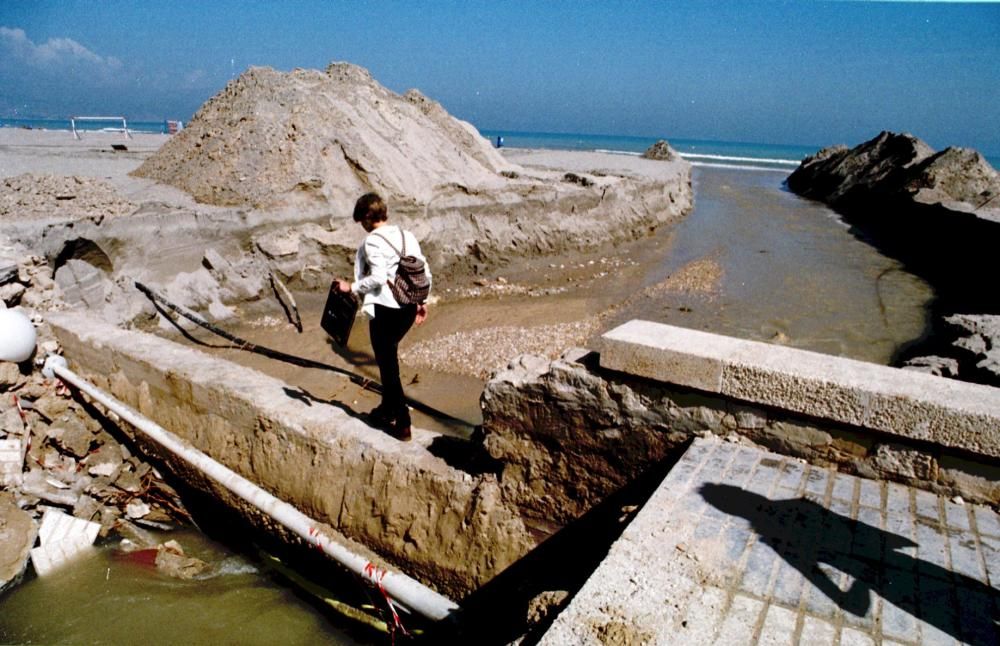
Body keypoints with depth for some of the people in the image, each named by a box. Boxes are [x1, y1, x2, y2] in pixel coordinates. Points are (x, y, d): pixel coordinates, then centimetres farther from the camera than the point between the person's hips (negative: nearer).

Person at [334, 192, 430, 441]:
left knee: (388, 365, 5)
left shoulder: (373, 241, -12)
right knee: (388, 357, 24)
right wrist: (421, 301, 17)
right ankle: (388, 407, 37)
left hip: (385, 309, -7)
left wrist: (352, 287, -8)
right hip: (409, 307, 8)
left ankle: (402, 424, 11)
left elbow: (377, 278, -22)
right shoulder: (406, 235, 8)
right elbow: (425, 272, 8)